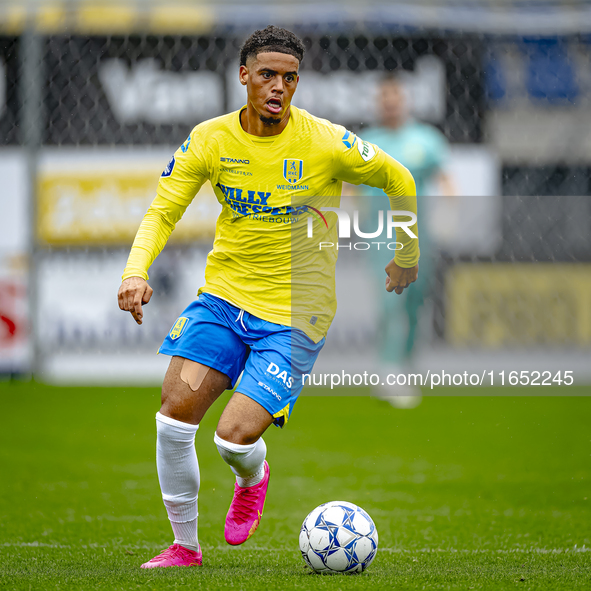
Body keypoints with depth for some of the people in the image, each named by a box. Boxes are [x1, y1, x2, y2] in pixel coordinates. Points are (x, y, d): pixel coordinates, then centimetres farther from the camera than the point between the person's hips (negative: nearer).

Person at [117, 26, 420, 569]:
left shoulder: (326, 142, -11)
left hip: (296, 312, -3)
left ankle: (252, 478, 24)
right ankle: (185, 546, 7)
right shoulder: (210, 140, -3)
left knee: (235, 437, -16)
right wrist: (136, 272, -19)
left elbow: (398, 179, 3)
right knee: (175, 412, -13)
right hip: (223, 294, 3)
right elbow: (162, 211, -1)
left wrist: (408, 255, 14)